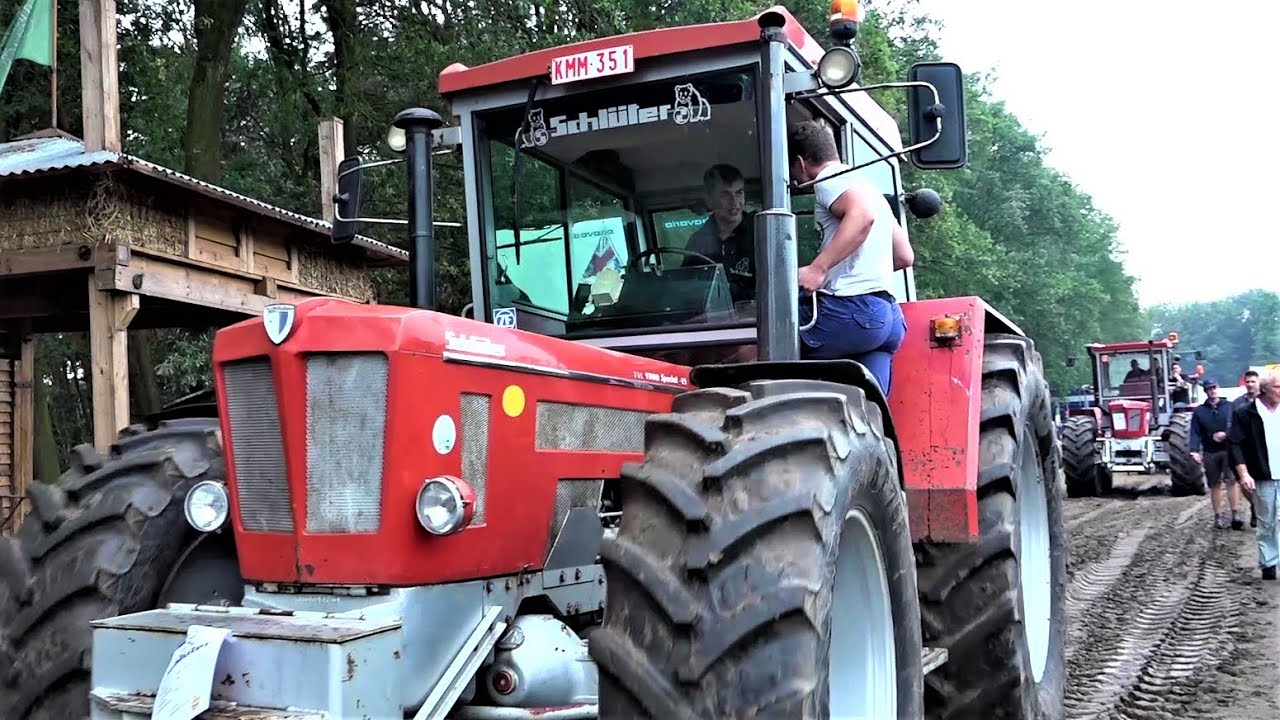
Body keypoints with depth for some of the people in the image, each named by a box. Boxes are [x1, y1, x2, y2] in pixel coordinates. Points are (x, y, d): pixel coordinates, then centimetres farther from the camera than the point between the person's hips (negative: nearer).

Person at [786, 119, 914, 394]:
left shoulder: (830, 180, 0)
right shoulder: (868, 187, 28)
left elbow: (862, 215, -23)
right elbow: (905, 257, 30)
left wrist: (818, 268, -25)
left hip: (851, 310, -9)